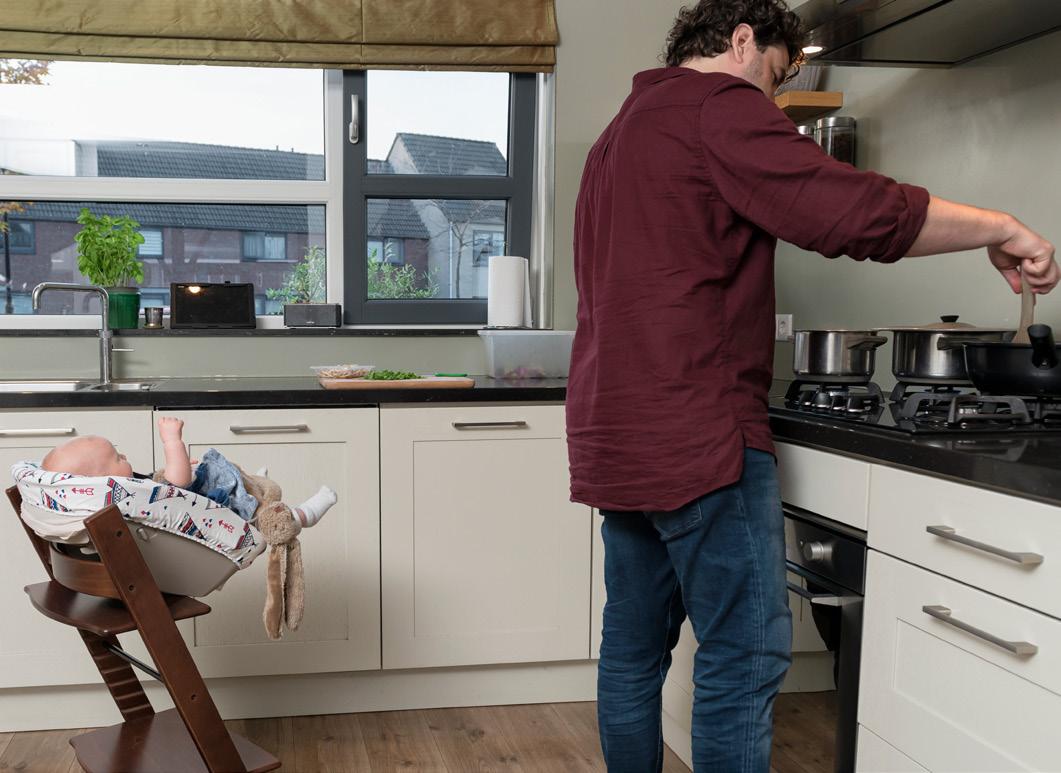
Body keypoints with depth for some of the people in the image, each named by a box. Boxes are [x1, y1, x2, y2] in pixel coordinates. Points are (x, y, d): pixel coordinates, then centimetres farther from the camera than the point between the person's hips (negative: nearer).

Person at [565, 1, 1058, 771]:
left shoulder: (621, 132, 23)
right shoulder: (718, 105, -7)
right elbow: (854, 210, -17)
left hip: (614, 432, 10)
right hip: (698, 431, -10)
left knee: (634, 649, 13)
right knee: (746, 653, -4)